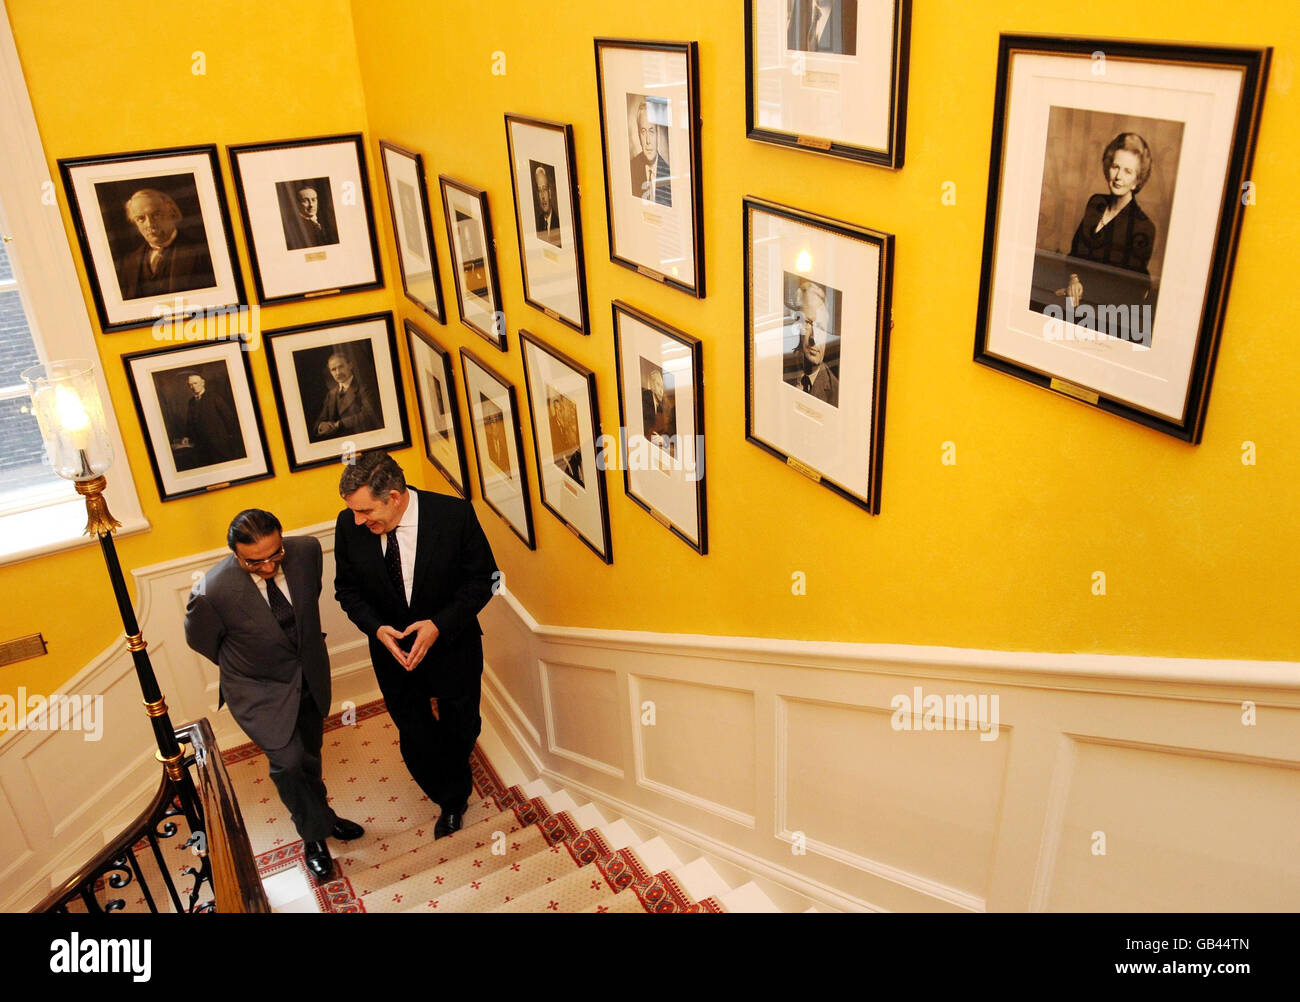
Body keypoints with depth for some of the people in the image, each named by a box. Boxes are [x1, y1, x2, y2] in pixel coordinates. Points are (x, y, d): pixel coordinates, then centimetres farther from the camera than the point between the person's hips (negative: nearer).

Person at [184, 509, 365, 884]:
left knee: (311, 751, 22)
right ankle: (314, 835, 14)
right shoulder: (212, 592, -33)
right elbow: (200, 640, -10)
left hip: (310, 675, 4)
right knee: (288, 759, -13)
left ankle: (320, 814, 49)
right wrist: (244, 668, 2)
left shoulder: (307, 550, -22)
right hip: (259, 689, -4)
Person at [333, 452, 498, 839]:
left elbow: (482, 579, -14)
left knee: (461, 728, 18)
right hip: (392, 648, 2)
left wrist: (439, 625, -25)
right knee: (415, 739, 12)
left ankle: (453, 787, 52)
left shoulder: (454, 514, -24)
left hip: (452, 645, -1)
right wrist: (377, 628, -19)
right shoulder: (349, 526, -16)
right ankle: (451, 798, 41)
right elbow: (346, 589, -1)